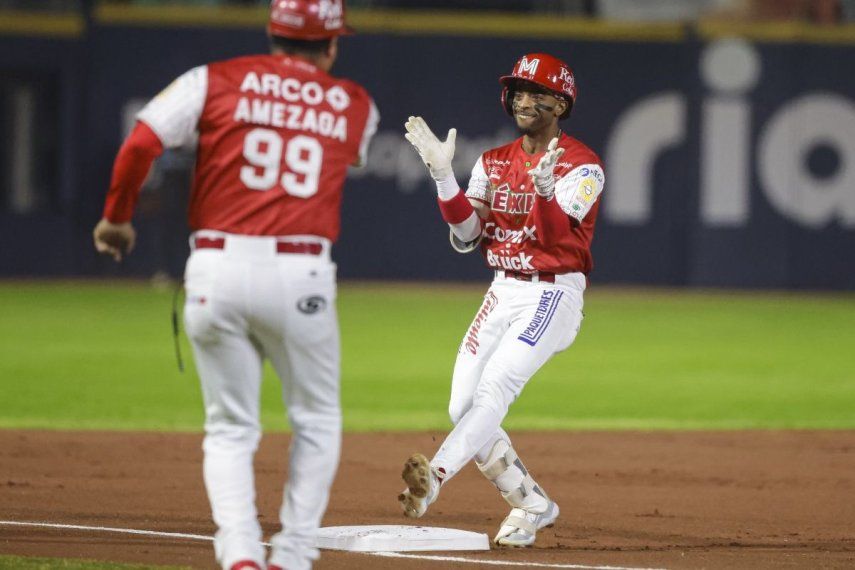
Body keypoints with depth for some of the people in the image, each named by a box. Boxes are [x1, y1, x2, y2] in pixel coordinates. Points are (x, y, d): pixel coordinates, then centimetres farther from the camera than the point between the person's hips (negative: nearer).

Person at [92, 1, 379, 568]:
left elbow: (140, 143, -4)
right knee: (317, 420, 19)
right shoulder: (355, 106, 10)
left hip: (215, 267, 1)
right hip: (300, 276, -1)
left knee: (230, 428, 12)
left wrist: (115, 219, 9)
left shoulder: (216, 81, 6)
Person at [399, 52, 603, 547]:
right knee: (463, 408, 0)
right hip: (503, 293, 7)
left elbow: (556, 233, -21)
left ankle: (434, 478, -44)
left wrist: (544, 186, -41)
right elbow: (466, 237, 3)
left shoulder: (582, 165, -7)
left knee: (495, 387, -25)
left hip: (554, 295, -7)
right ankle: (532, 505, 12)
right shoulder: (494, 162, 12)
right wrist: (443, 174, -10)